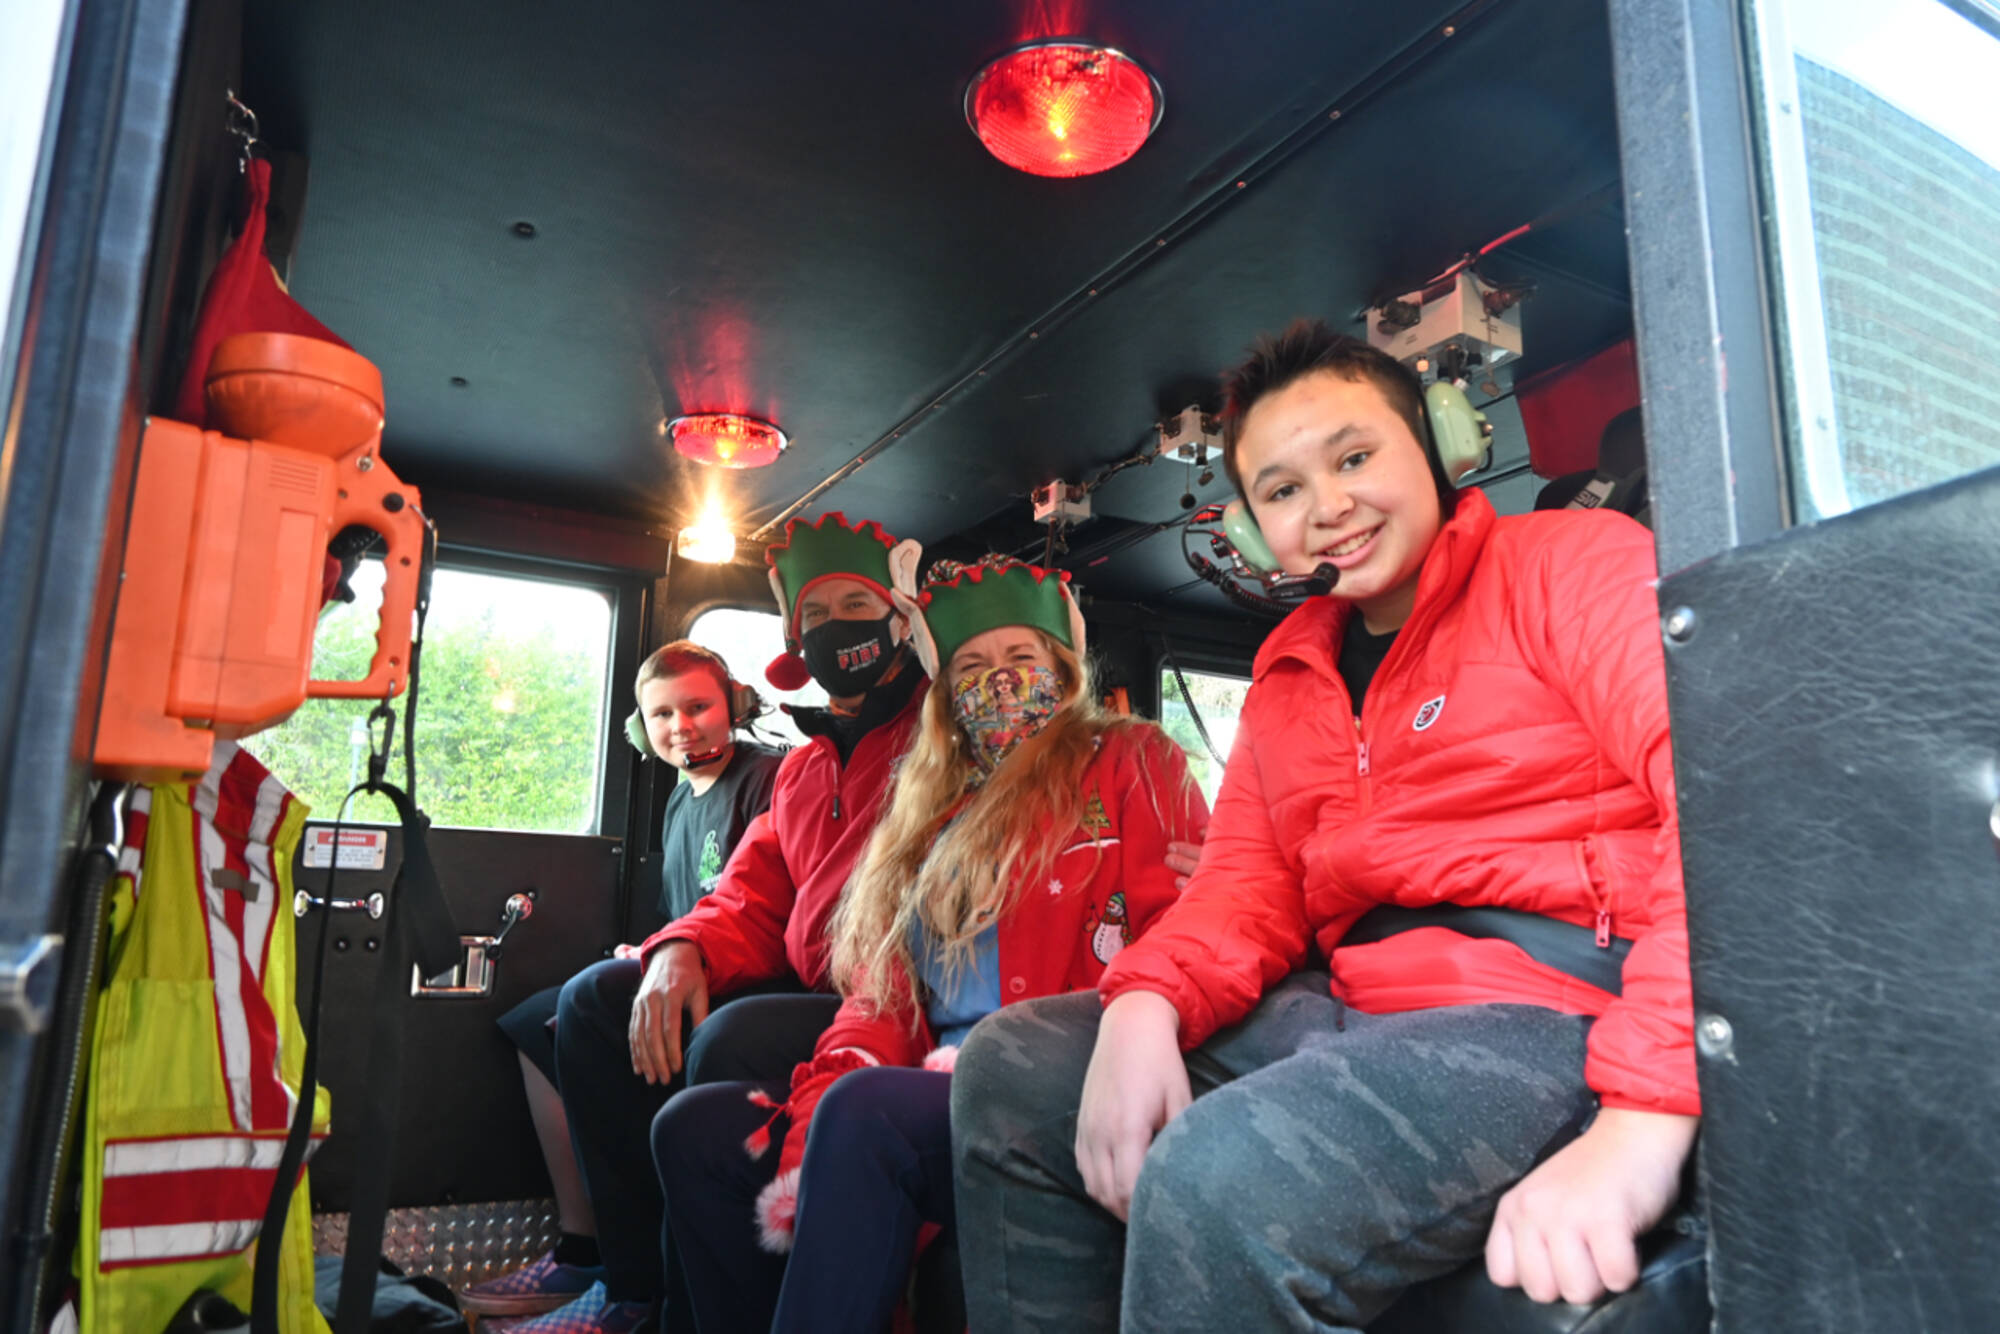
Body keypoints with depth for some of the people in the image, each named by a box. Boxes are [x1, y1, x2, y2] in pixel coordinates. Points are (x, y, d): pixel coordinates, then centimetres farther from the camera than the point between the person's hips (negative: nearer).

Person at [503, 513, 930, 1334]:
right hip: (808, 990, 9)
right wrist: (683, 951, -5)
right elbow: (751, 898, 16)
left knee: (733, 1042, -33)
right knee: (594, 1000, 5)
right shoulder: (803, 766, 22)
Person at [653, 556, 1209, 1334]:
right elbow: (878, 993, 15)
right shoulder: (934, 809, 23)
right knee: (694, 1127, -9)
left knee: (863, 1113, -32)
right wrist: (819, 1107, -5)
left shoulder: (1130, 766, 6)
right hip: (932, 1092, 6)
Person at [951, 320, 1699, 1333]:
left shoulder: (1574, 564, -1)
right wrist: (1144, 1004, -10)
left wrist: (1645, 1116, -27)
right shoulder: (1289, 677, 20)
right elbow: (1247, 883, 13)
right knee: (1012, 1069, 1)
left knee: (1215, 1184, -33)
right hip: (1351, 1009, 7)